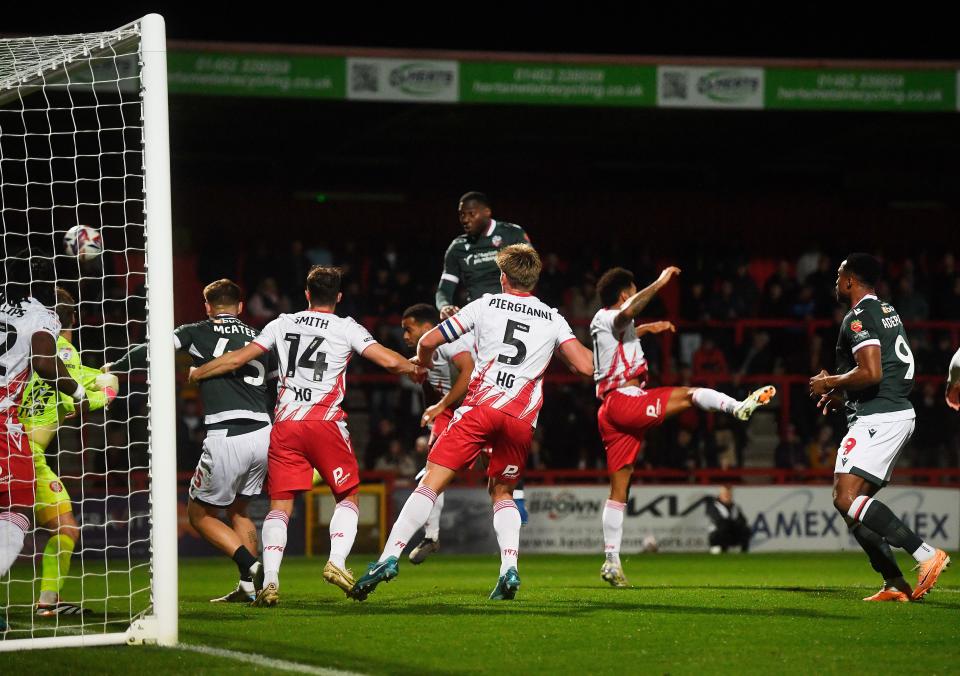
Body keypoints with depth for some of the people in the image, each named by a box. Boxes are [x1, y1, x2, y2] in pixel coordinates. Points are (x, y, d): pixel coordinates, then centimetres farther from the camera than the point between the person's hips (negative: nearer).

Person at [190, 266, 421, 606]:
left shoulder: (282, 324, 13)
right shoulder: (346, 328, 4)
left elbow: (236, 359, 14)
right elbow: (391, 361, -4)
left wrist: (194, 374, 29)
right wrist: (415, 368, 18)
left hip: (285, 423, 2)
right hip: (325, 422, -2)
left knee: (279, 506, 2)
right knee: (348, 497, 13)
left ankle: (269, 579, -13)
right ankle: (336, 561, -9)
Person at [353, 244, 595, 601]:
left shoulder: (486, 305, 11)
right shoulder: (554, 320, 15)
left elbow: (429, 341, 11)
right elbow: (586, 366, 7)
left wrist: (423, 364, 34)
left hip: (480, 407, -3)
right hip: (522, 417, 3)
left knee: (431, 483, -3)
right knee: (501, 492, 20)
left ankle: (391, 555, -15)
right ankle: (509, 568, 0)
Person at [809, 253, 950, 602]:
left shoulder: (858, 318, -12)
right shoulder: (888, 312, 21)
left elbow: (871, 372, -23)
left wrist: (830, 383, -7)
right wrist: (843, 395, 25)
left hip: (877, 417, -10)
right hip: (899, 413, 10)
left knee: (846, 498, -17)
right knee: (855, 503, 12)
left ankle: (926, 553, -24)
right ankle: (895, 585, 7)